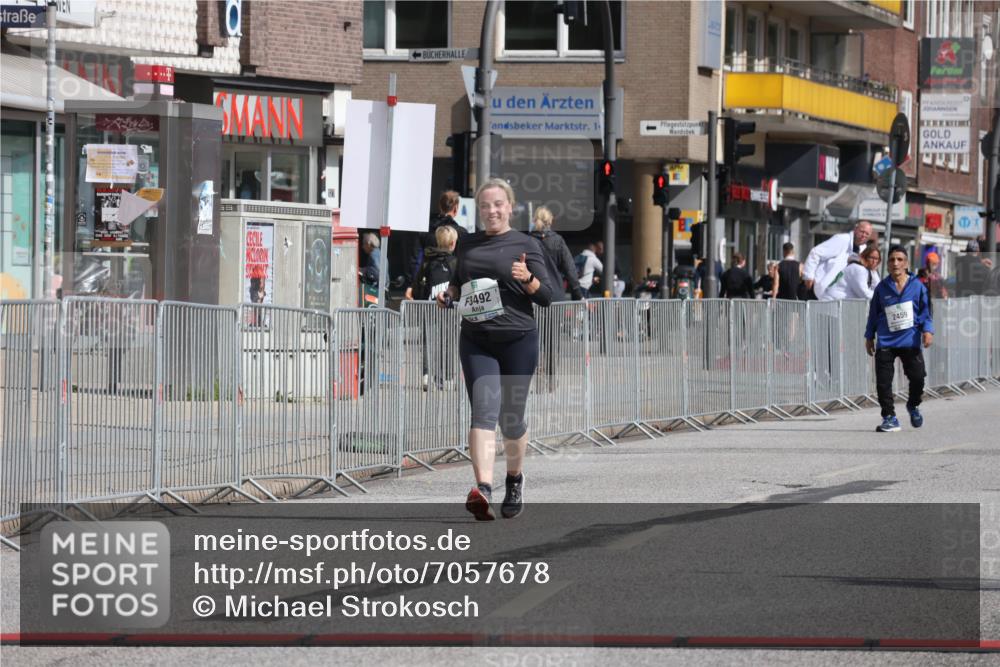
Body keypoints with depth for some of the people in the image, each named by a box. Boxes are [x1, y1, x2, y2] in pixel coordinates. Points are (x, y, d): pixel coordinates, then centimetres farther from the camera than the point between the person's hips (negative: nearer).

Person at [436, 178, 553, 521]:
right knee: (484, 411, -15)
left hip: (518, 339, -2)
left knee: (511, 417, 7)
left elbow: (547, 296, 1)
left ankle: (515, 478, 34)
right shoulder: (468, 244, 13)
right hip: (476, 341, 2)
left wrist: (528, 279, -19)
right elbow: (459, 280, 29)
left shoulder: (525, 245, 2)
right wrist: (449, 294, 8)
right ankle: (483, 487, -29)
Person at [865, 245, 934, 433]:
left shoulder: (917, 286, 2)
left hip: (910, 341, -1)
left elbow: (925, 310, 5)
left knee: (917, 376, -5)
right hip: (885, 342, 1)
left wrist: (927, 330, -9)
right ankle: (889, 418, 6)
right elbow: (874, 313, 12)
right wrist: (869, 336, 13)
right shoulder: (882, 288, 4)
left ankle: (913, 405, 26)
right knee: (883, 381, -6)